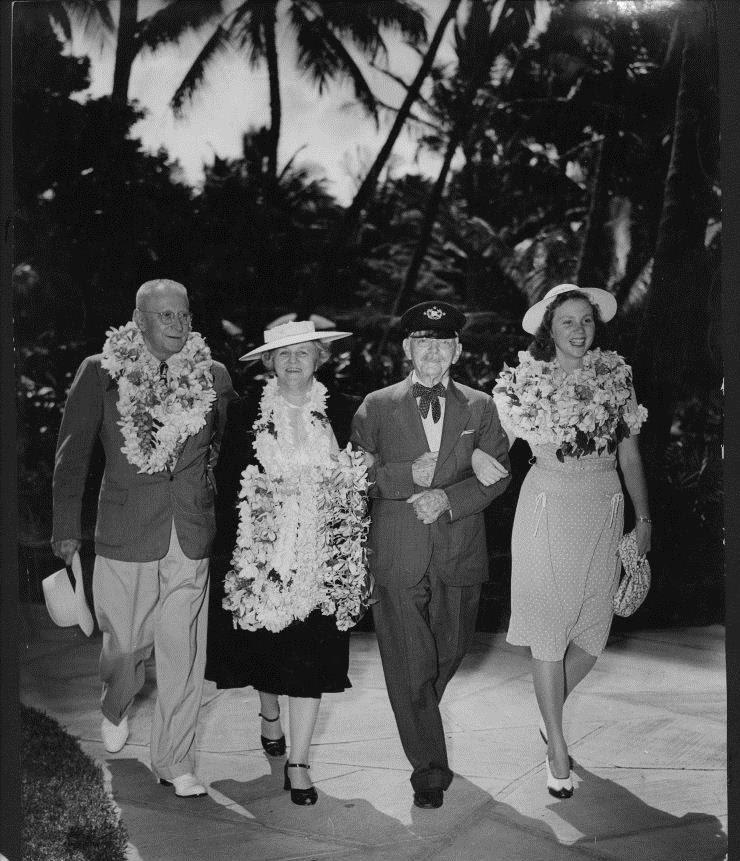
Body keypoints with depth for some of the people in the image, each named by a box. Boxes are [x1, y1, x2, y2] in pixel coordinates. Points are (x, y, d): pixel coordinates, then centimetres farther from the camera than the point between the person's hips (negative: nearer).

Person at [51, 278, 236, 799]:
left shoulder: (213, 376, 4)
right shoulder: (101, 372, -1)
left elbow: (230, 450, 14)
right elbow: (72, 454, 4)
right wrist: (67, 529, 3)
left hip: (192, 539, 1)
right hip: (126, 537, -1)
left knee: (184, 657, 3)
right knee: (126, 646, 11)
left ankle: (175, 762, 19)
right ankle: (116, 707, 45)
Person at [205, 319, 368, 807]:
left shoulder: (341, 413, 2)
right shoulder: (246, 415, 2)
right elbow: (227, 485, 2)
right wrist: (232, 553, -5)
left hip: (318, 554, -1)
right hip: (259, 554, 1)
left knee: (310, 654, -3)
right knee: (264, 646, 14)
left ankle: (298, 764, 6)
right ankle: (270, 716, 45)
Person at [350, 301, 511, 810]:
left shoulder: (480, 407, 9)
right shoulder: (376, 407, 5)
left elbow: (497, 474, 3)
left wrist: (448, 496, -12)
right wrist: (408, 476, -13)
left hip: (459, 552, 2)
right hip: (398, 553, -2)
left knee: (450, 651, 15)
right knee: (409, 664, -3)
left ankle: (419, 716, 46)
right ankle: (429, 768, 10)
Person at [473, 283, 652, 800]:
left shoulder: (616, 377, 6)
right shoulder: (525, 381, -2)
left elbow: (629, 452, 11)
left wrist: (644, 516, 11)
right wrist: (477, 452, -19)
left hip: (604, 507, 3)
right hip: (547, 509, -3)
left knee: (593, 632, 6)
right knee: (549, 631, -1)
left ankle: (552, 711, 35)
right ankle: (558, 752, 11)